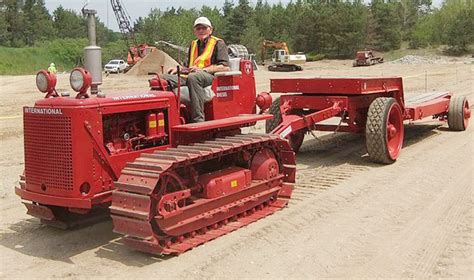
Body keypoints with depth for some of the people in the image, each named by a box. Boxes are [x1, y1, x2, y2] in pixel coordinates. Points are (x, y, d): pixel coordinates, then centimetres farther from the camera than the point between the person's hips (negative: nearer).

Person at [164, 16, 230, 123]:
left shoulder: (218, 43, 5)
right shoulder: (193, 44, 27)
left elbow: (225, 67, -9)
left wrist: (202, 69, -19)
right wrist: (178, 69, 11)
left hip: (211, 76, -7)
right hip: (192, 75, 7)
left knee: (193, 77, -40)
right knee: (166, 78, -15)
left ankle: (198, 120, -44)